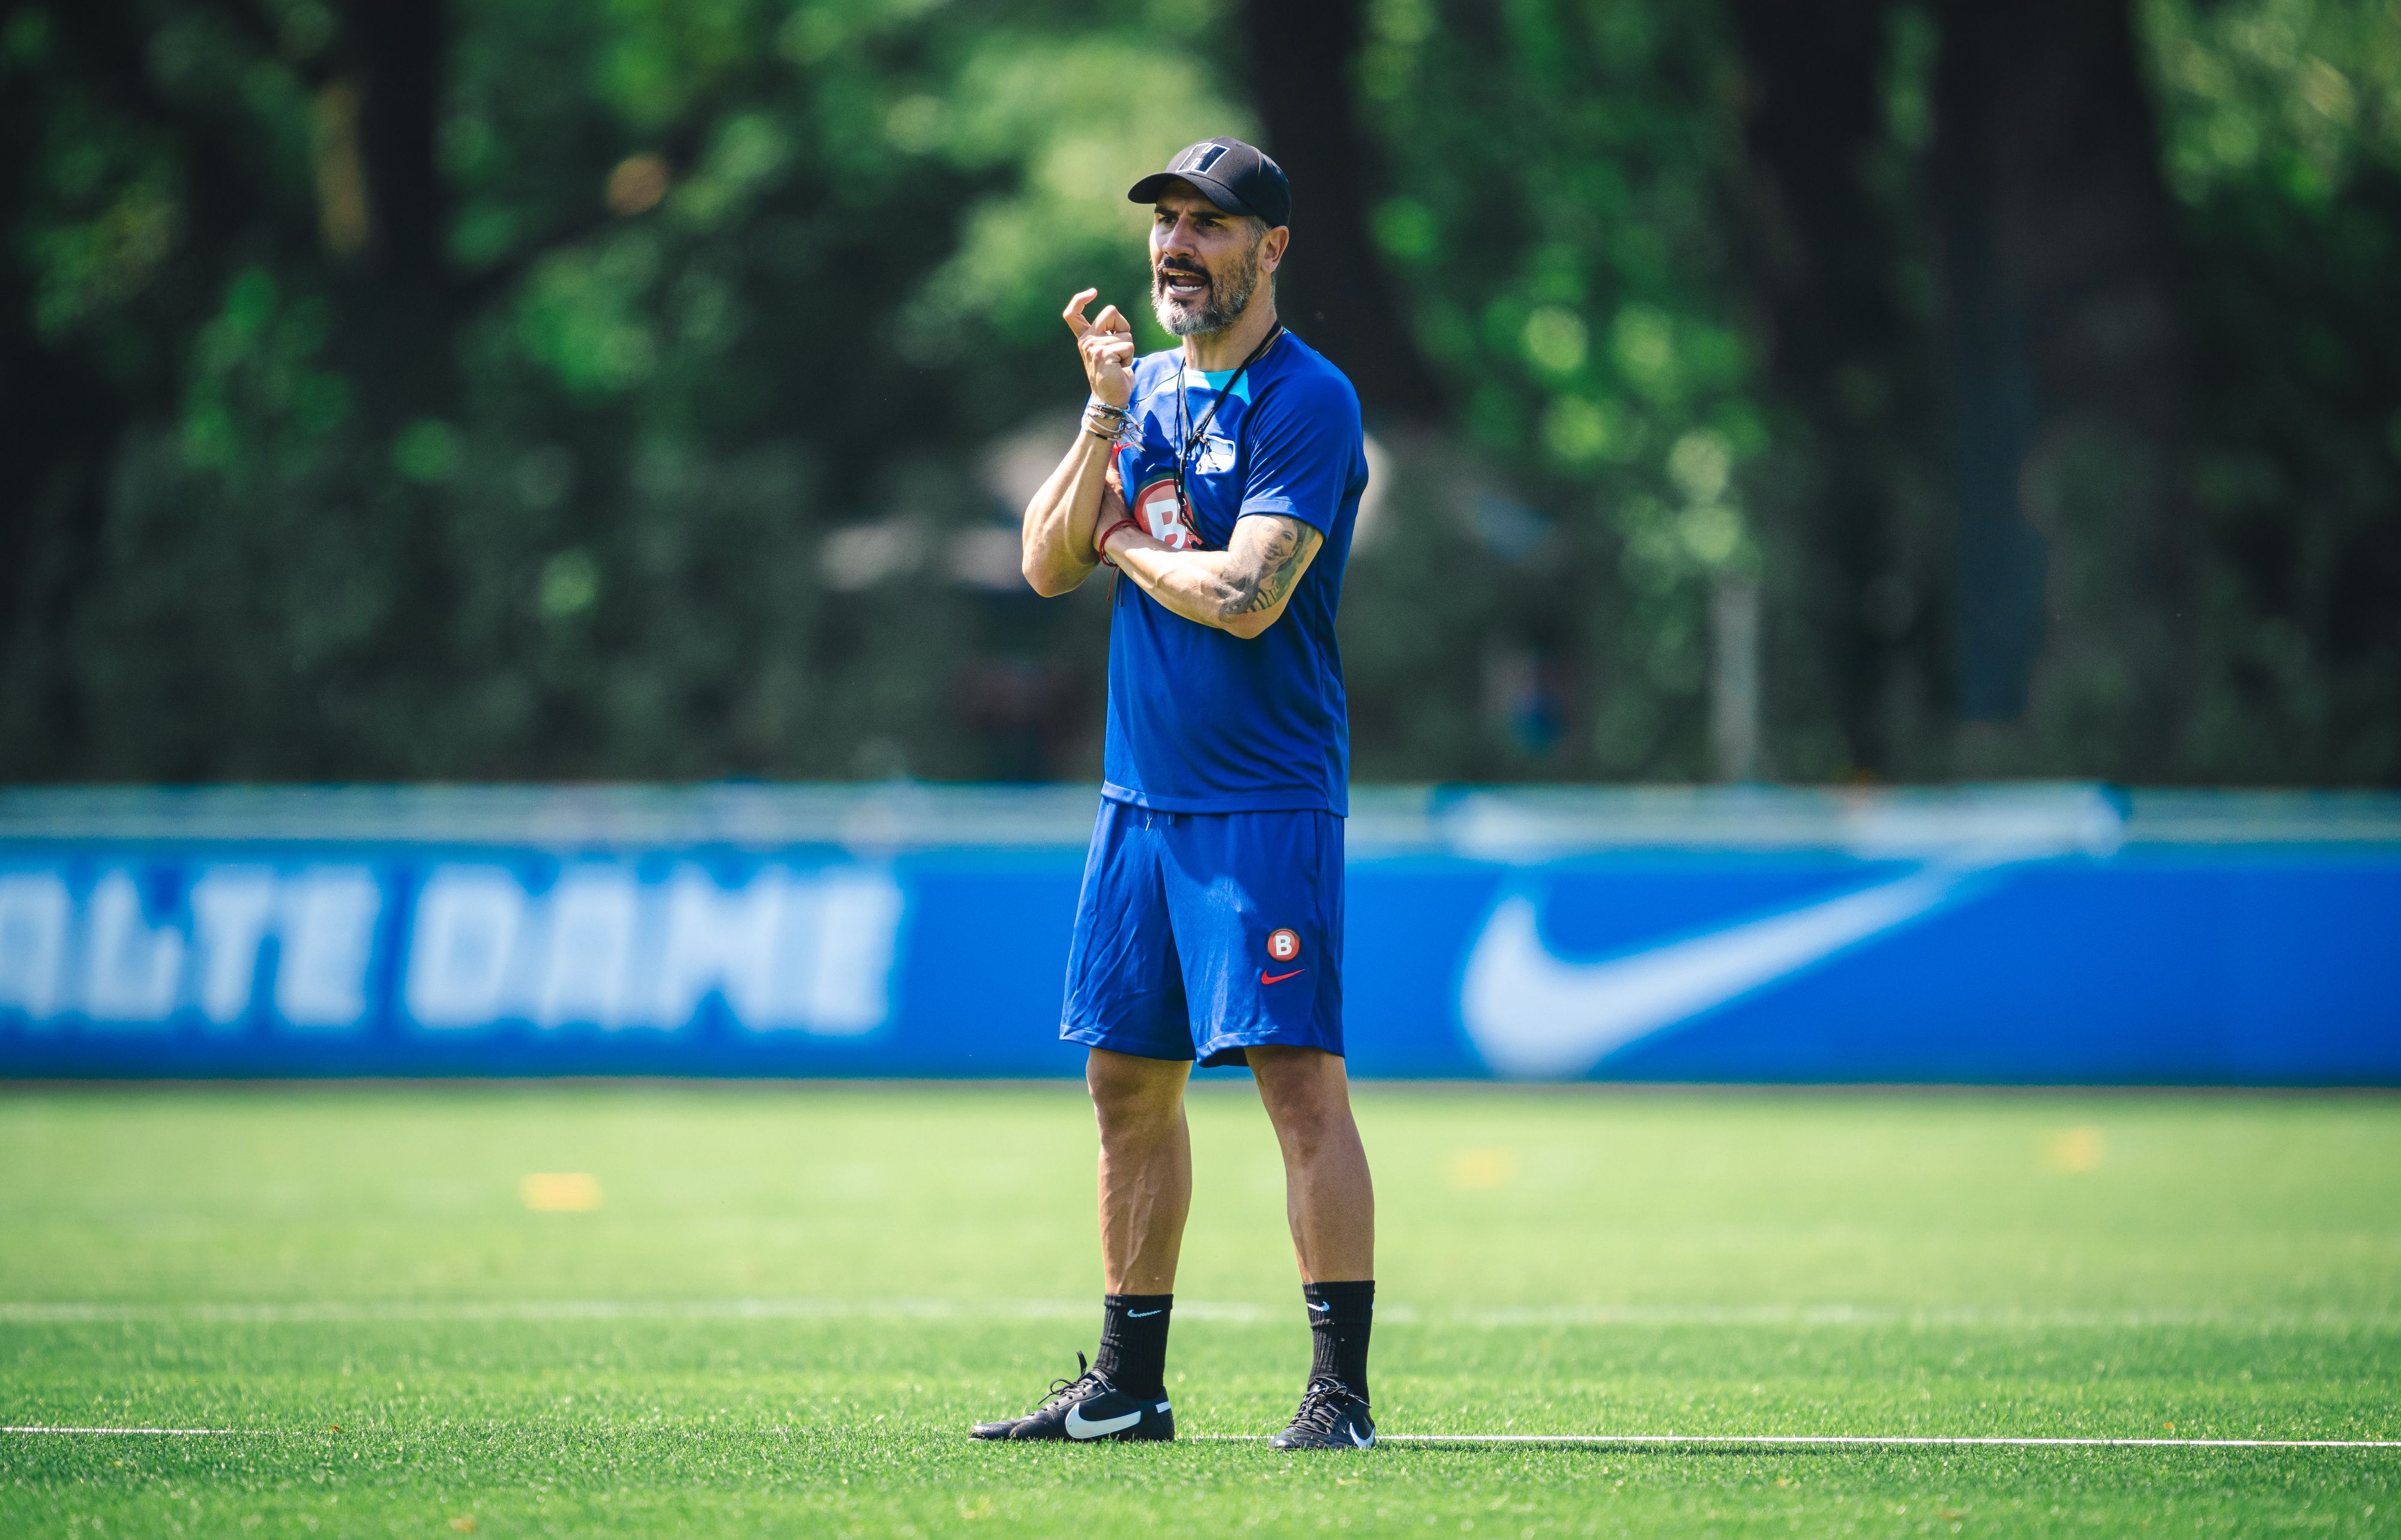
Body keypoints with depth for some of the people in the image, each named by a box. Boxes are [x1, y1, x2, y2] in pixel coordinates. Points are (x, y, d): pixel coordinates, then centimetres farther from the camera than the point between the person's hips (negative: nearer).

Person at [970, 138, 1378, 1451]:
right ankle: (1126, 1386, 18)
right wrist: (1104, 415, -4)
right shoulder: (1145, 389, 14)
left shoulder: (1306, 401, -9)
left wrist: (1120, 545, -3)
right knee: (1127, 1081, 10)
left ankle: (1341, 1390, -12)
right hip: (1138, 793, 8)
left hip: (1266, 802, -8)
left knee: (1299, 1078, -12)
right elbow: (1048, 565, 6)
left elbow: (1246, 597, -19)